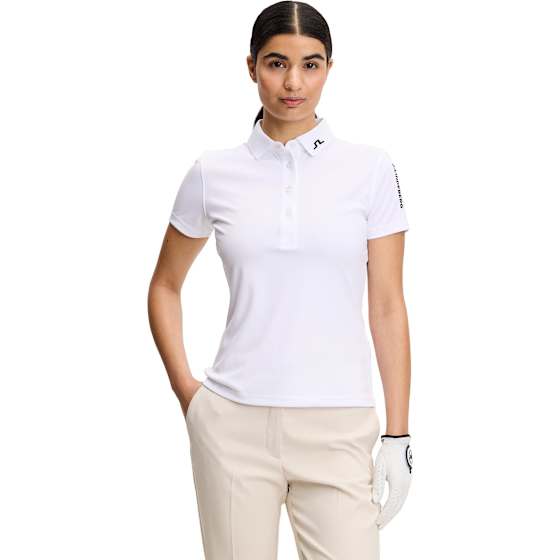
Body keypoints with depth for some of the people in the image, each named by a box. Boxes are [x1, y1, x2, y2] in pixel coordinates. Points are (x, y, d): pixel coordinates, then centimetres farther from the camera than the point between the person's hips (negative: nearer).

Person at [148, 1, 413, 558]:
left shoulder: (370, 168, 0)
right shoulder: (213, 173, 2)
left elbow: (388, 308, 0)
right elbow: (165, 286, 15)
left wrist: (398, 436, -3)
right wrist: (183, 387, 5)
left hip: (337, 428, -1)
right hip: (235, 426, 1)